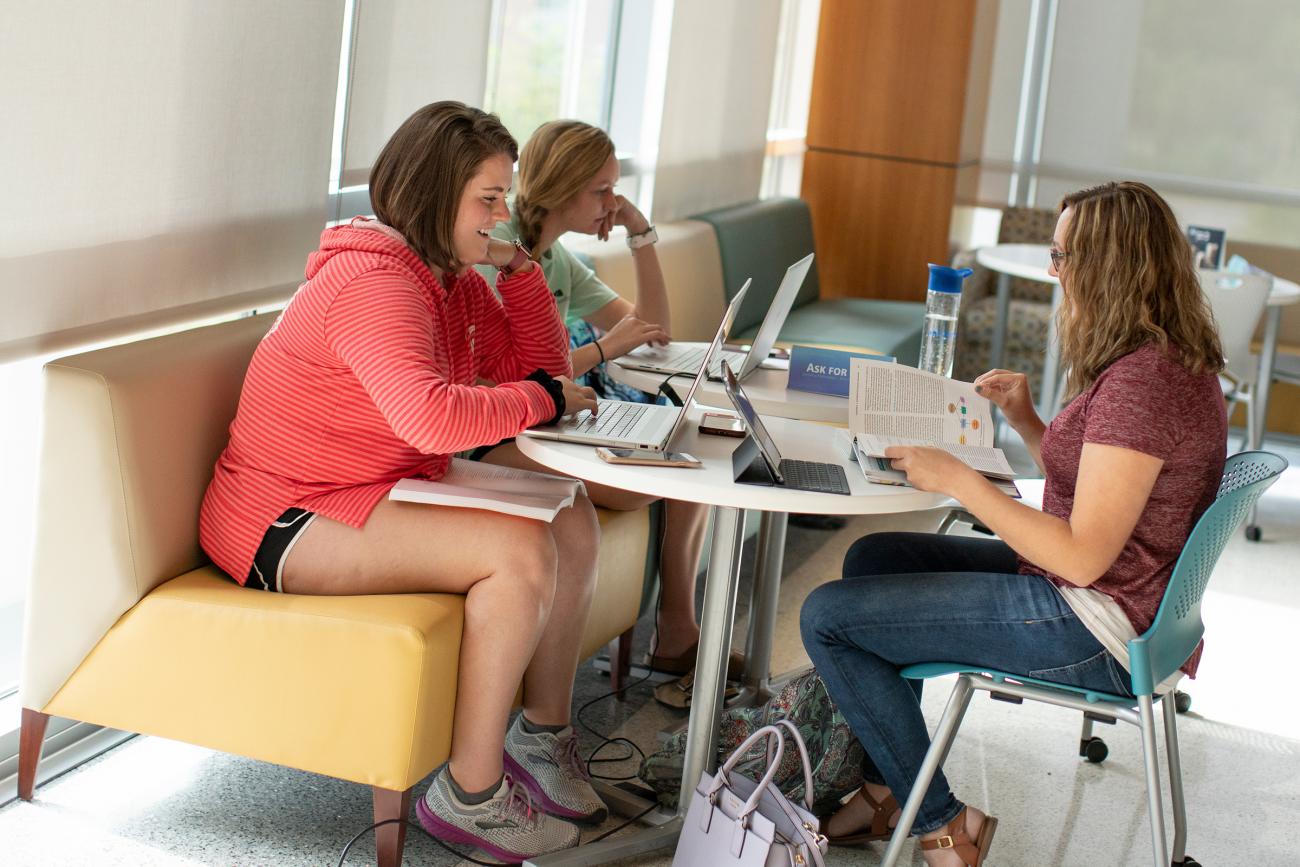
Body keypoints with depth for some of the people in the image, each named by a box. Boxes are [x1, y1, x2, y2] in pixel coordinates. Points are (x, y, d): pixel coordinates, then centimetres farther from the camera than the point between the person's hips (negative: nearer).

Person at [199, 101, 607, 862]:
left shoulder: (454, 277, 10)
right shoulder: (373, 282, -22)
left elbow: (542, 369, 14)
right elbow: (434, 417, -37)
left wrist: (520, 269, 3)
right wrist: (544, 399, -22)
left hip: (378, 496, 10)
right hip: (284, 523, -10)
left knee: (573, 523, -1)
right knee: (520, 550, -25)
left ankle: (544, 735, 12)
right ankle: (471, 795, -14)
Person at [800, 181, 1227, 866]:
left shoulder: (1142, 382, -25)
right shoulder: (1169, 360, 8)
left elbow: (1082, 554, -27)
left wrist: (958, 480, -22)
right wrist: (1025, 421, 4)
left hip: (1095, 629, -11)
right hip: (1105, 598, 11)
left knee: (828, 617, -9)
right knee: (872, 557, 21)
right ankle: (885, 792, 23)